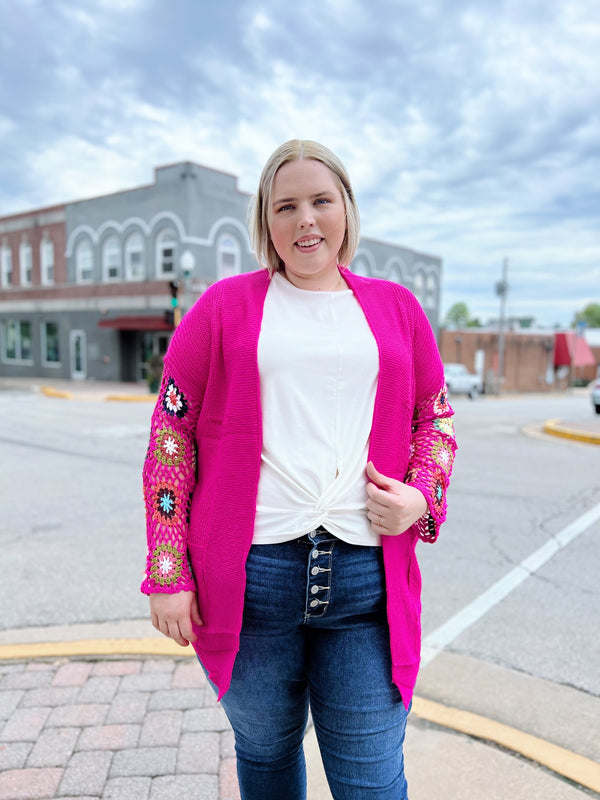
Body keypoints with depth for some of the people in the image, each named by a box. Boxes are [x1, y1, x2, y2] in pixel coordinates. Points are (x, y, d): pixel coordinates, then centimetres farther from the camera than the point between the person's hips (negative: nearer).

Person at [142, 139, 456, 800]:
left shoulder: (395, 309, 10)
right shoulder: (224, 306, 3)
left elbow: (435, 418, 18)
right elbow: (171, 434, 2)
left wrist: (423, 497, -2)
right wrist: (167, 571, -3)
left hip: (369, 578, 1)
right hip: (248, 575, 0)